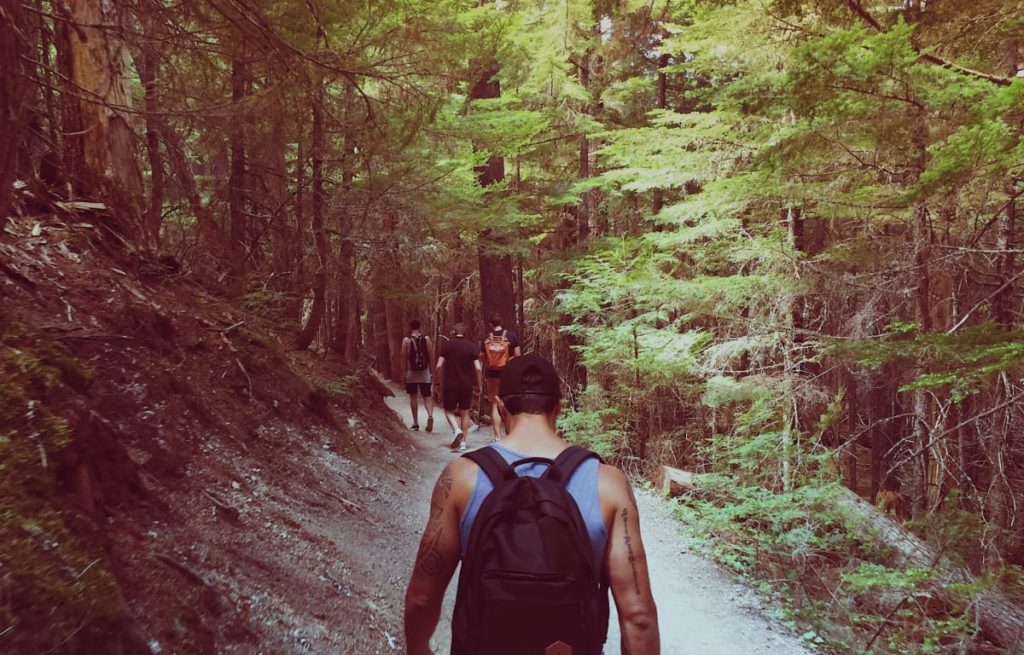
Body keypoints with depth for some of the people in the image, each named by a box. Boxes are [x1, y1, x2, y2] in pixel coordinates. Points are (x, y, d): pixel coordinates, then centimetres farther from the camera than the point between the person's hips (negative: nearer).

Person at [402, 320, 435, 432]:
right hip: (425, 373, 1)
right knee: (427, 396, 6)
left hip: (411, 373, -1)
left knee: (413, 397, 10)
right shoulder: (426, 339, -1)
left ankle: (415, 423, 13)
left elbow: (403, 358, -6)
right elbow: (432, 357, -1)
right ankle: (430, 415, -20)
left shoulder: (406, 340, -7)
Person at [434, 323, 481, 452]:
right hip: (467, 384, 1)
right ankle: (463, 442, 8)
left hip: (450, 383, -1)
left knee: (449, 410, 14)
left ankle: (457, 430, -12)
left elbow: (439, 366, -8)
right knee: (465, 412, 11)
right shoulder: (471, 346, -2)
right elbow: (477, 368, -6)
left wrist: (440, 383, 3)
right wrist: (478, 385, 4)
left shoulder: (447, 345, -3)